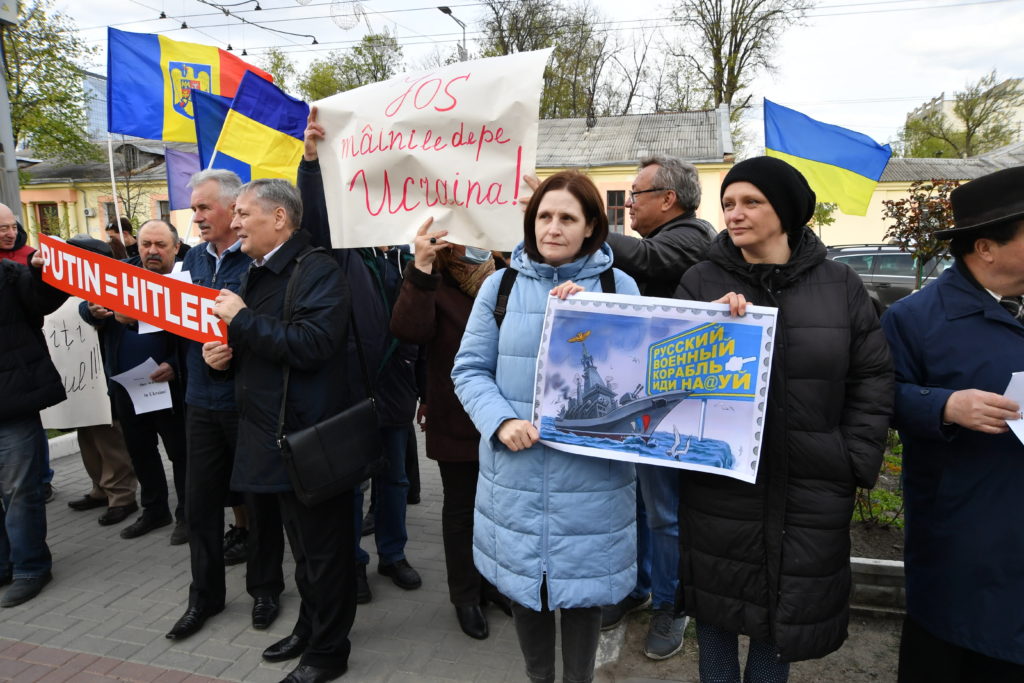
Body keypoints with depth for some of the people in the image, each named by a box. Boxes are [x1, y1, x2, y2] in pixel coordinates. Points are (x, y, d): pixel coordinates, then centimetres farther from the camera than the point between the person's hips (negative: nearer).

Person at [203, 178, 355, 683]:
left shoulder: (318, 271, -15)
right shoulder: (254, 273, 14)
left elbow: (310, 344, -29)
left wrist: (242, 318, -19)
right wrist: (224, 353, 4)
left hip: (311, 435, -9)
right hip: (274, 432, 9)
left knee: (323, 546, 6)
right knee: (301, 541, 22)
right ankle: (309, 627, 39)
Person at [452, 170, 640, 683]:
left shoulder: (620, 287, 1)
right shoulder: (501, 285, 3)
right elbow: (470, 369, 2)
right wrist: (501, 421, -15)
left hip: (590, 472, -1)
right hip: (516, 470, 1)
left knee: (583, 583, 12)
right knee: (523, 583, 16)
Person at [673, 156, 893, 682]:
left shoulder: (840, 286, 2)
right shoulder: (701, 283, -1)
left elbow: (872, 380, 4)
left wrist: (856, 461, -3)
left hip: (809, 489, 1)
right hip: (719, 485, 0)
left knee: (786, 611, 15)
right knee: (715, 602, 14)